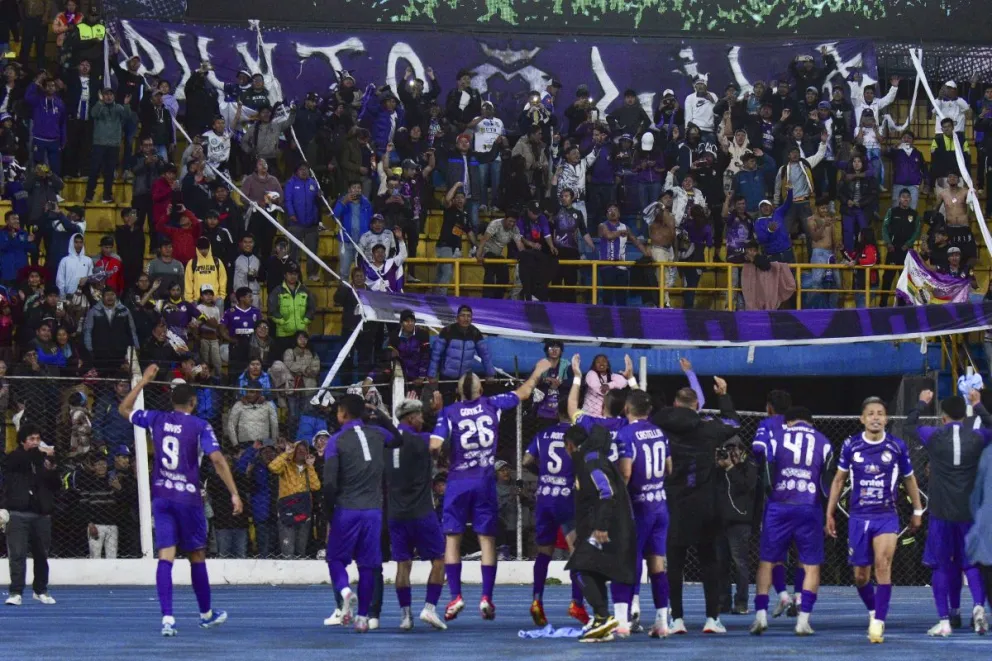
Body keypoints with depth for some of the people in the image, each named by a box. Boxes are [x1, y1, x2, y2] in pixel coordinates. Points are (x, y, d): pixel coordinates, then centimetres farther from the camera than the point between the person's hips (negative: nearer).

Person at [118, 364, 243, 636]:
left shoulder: (157, 419, 4)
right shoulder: (200, 426, -6)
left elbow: (124, 409, 20)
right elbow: (217, 460, -15)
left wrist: (144, 380, 28)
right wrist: (234, 494, -13)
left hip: (161, 498, 3)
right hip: (188, 498, -3)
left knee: (165, 557, -4)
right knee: (196, 556, 13)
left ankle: (167, 618, -17)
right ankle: (207, 614, 28)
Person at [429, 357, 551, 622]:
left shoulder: (449, 412, -4)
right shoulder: (492, 405, 3)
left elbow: (435, 444, -15)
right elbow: (523, 393, 19)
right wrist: (537, 372, 35)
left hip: (458, 481, -1)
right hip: (485, 481, 2)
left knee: (452, 537, 5)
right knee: (487, 539, 4)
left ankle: (455, 596, -2)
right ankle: (486, 597, -1)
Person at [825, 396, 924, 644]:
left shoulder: (897, 446, -2)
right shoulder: (851, 445, 0)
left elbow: (909, 479, 13)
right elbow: (839, 479, 11)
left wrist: (917, 511, 17)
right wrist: (830, 514, 10)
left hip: (887, 517, -2)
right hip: (859, 517, 2)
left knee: (883, 563, -21)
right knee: (861, 575, 6)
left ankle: (878, 622, -19)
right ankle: (873, 611, 33)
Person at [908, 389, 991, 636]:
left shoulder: (934, 437, -5)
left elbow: (910, 422, 15)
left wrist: (922, 403, 32)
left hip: (941, 513, -1)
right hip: (969, 511, 1)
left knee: (941, 567, 6)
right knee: (971, 564, 11)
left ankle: (944, 621, 3)